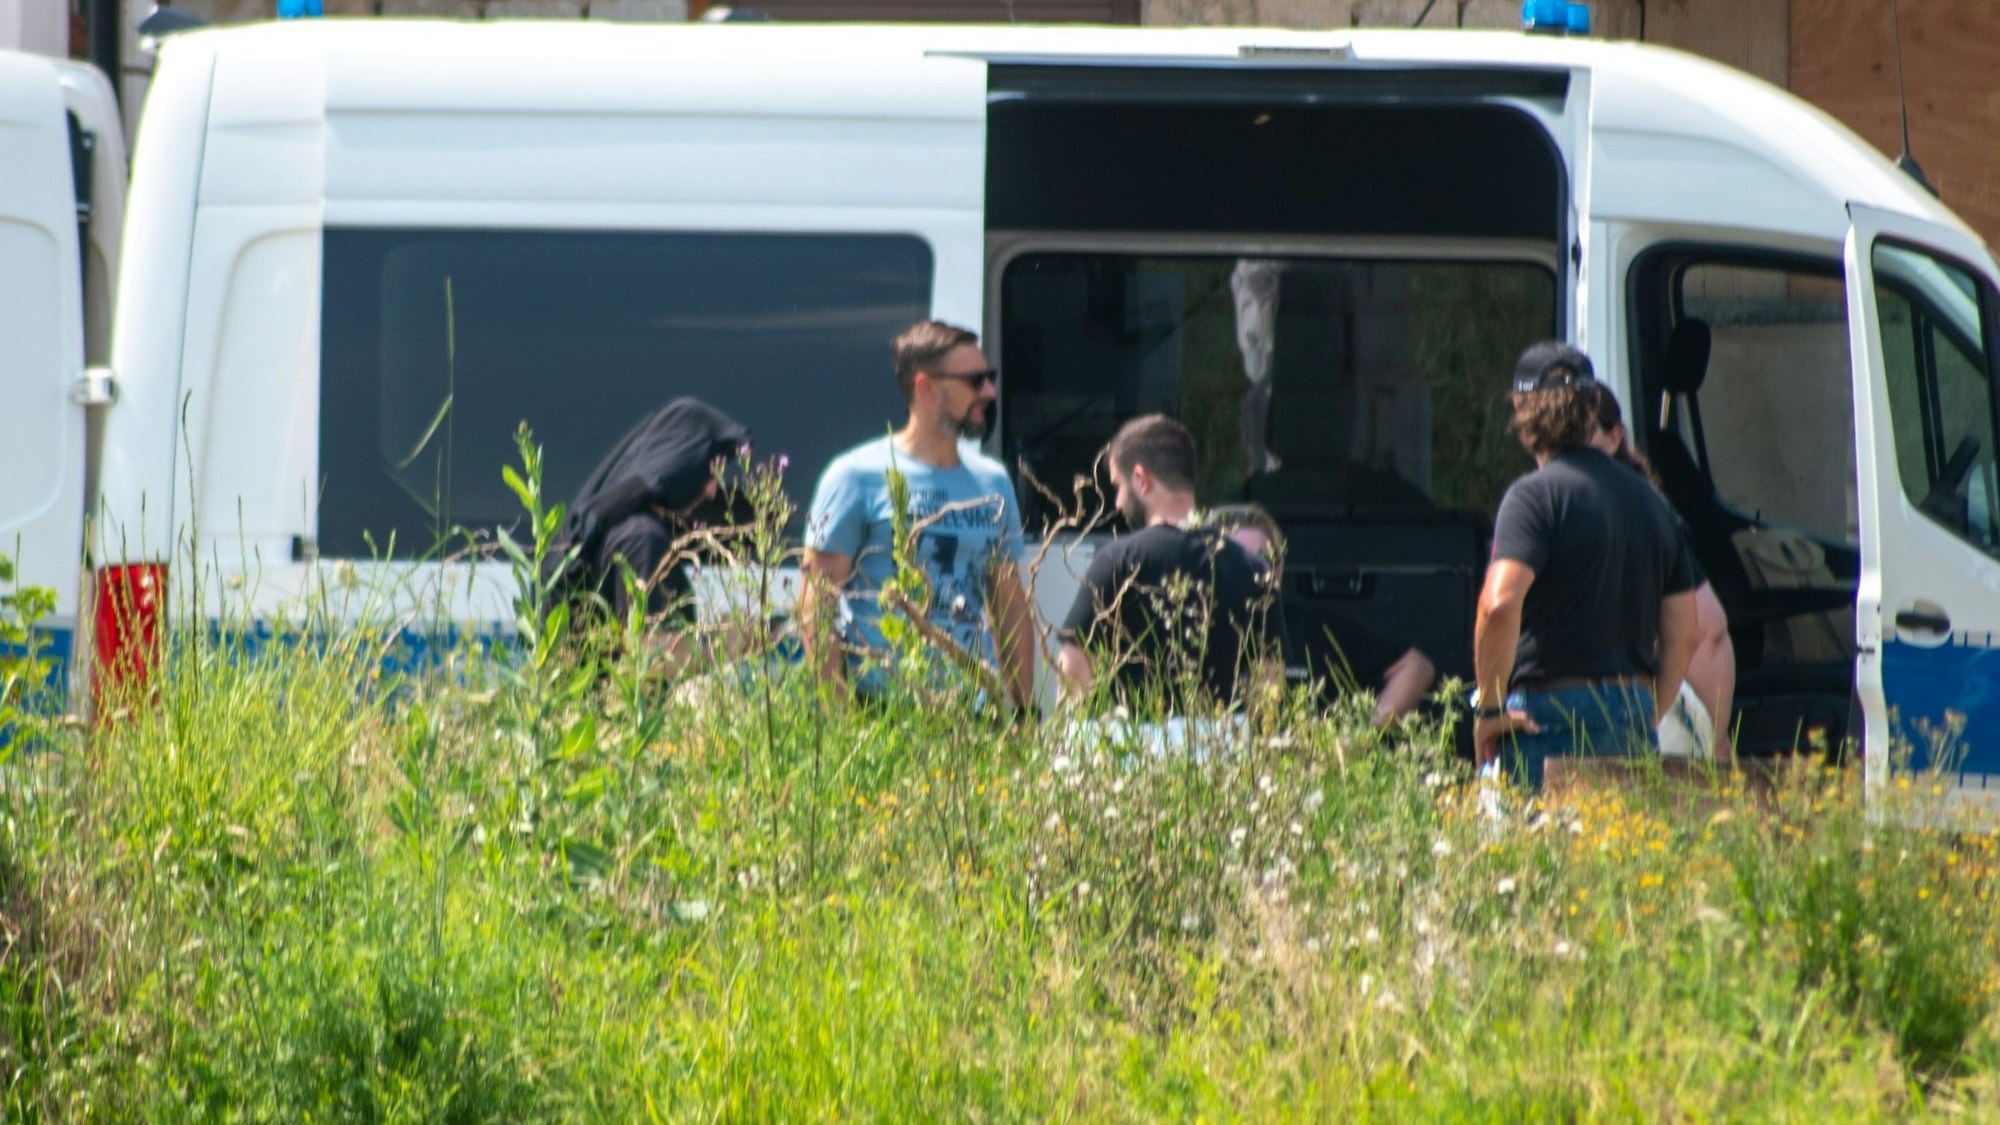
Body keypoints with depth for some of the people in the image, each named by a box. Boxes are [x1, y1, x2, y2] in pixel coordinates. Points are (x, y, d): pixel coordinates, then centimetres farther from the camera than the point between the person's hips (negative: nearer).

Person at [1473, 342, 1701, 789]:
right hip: (1634, 716, 6)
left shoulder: (1535, 494, -6)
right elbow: (1682, 637, 16)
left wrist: (1489, 706, -11)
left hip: (1551, 717, -6)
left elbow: (1500, 604, -21)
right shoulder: (1649, 499, 15)